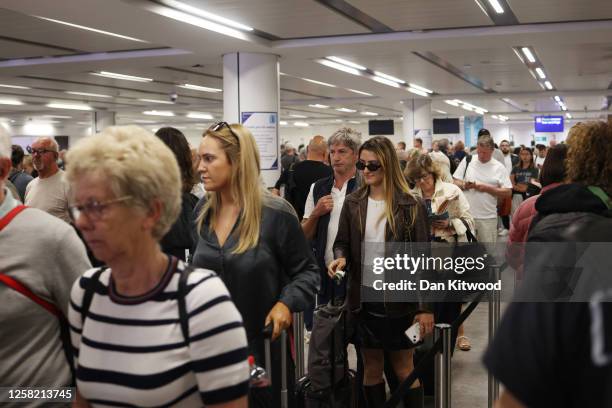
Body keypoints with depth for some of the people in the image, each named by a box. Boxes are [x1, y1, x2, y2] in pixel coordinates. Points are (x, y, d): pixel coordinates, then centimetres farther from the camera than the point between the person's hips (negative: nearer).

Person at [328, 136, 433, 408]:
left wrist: (425, 306, -8)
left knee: (404, 370, 9)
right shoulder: (352, 203, 2)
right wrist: (340, 258, -15)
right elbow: (341, 242, 10)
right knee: (371, 368, 13)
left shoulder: (410, 207, -7)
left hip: (398, 299, -3)